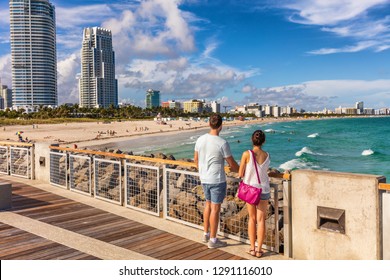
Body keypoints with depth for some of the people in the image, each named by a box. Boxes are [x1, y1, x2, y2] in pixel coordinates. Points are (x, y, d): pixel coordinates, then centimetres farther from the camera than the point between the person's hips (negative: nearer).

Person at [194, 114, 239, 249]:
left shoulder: (200, 140, 0)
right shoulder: (222, 143, -19)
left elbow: (196, 159, 12)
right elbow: (232, 163, -11)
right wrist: (241, 171, 10)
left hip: (204, 179, 7)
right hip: (217, 180, -6)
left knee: (208, 204, 21)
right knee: (215, 208, 4)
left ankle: (206, 234, 32)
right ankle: (213, 240, 14)